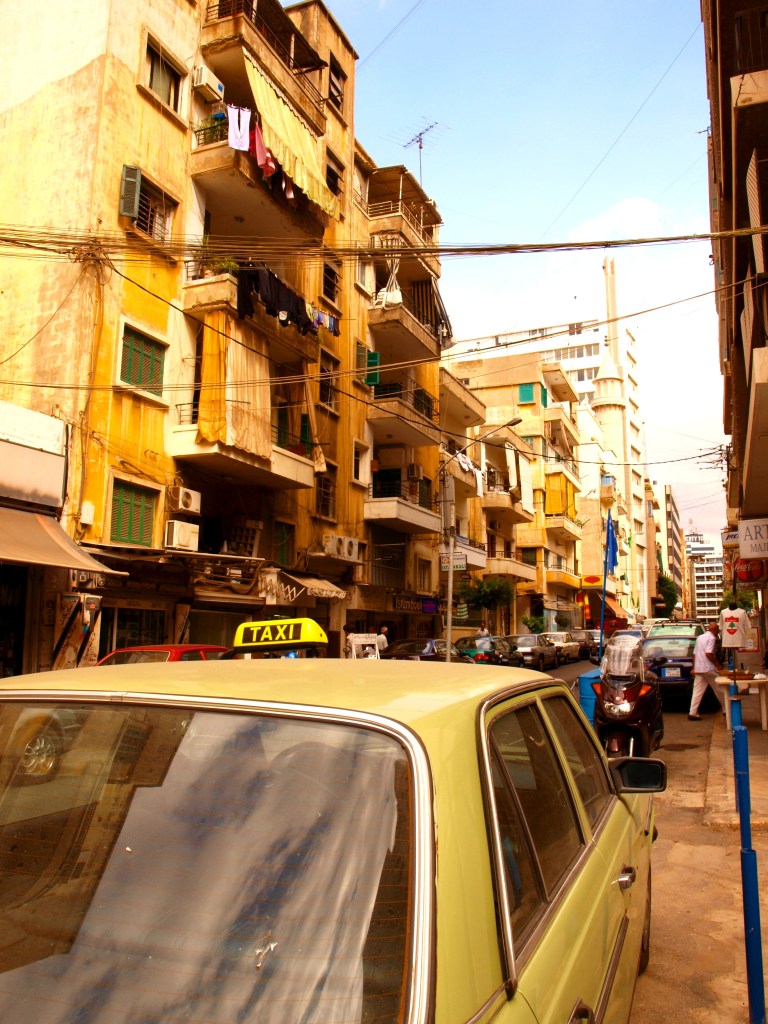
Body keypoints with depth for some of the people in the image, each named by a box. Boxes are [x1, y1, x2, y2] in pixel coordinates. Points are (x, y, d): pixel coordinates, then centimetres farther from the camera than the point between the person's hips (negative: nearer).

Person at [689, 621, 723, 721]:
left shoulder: (699, 637, 16)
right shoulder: (711, 638, -8)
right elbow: (708, 653, -20)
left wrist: (694, 668, 21)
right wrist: (717, 665, -10)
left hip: (698, 669, 7)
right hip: (709, 669, -7)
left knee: (697, 691, 3)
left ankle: (692, 713, -4)